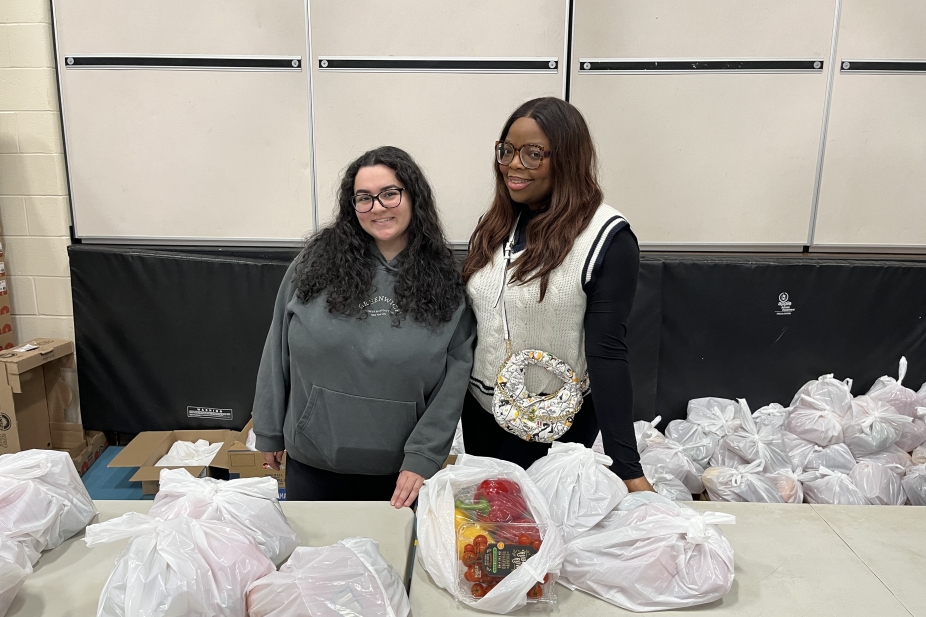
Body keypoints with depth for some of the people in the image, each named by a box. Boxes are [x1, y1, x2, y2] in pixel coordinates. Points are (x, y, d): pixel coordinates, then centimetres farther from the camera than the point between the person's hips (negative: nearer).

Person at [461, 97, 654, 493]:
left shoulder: (606, 237, -16)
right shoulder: (494, 225, 1)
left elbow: (606, 350, -19)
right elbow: (469, 325, 5)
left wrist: (627, 467, -21)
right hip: (481, 414, 6)